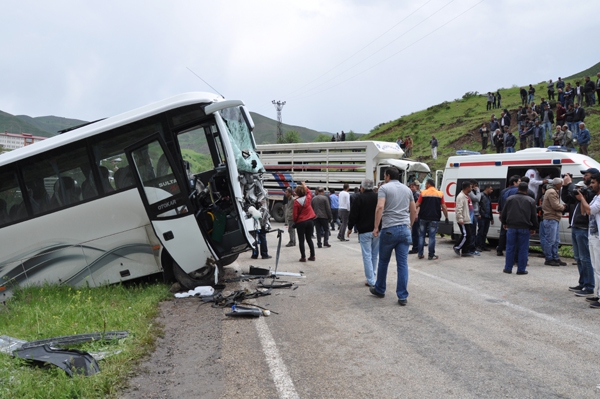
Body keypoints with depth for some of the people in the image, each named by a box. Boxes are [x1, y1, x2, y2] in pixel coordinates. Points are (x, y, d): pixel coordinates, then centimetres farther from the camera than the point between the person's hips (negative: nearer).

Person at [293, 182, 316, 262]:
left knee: (301, 240, 4)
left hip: (301, 222, -4)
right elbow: (309, 192, 23)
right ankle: (312, 256, 15)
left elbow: (295, 214, -10)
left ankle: (303, 257, 2)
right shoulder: (308, 198, -2)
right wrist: (305, 186, 35)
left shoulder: (296, 202, -14)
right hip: (310, 221, 4)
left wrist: (295, 222, 6)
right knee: (309, 239, 14)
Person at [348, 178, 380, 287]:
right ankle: (373, 276, 21)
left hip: (364, 231, -4)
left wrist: (350, 227, 5)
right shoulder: (378, 197, 5)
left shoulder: (359, 198, -8)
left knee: (367, 255, -1)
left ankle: (371, 280, -3)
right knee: (375, 255, 15)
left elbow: (353, 215, -8)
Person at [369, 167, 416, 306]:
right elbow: (414, 210, 17)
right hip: (405, 229, 4)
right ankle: (403, 296, 2)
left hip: (389, 229, -4)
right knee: (403, 263, 3)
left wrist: (376, 227, -14)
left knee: (383, 261, 13)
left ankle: (380, 290, 28)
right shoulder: (407, 189, 14)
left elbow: (380, 207, -17)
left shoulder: (384, 188, -3)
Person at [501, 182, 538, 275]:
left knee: (510, 248, 6)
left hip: (511, 227, 1)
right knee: (523, 249, 3)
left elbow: (503, 213, 8)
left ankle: (508, 268, 10)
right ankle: (521, 269, 4)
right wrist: (533, 228, 13)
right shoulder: (531, 201, 4)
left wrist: (504, 223, 22)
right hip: (524, 228, -1)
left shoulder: (510, 199, 5)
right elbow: (534, 216, 5)